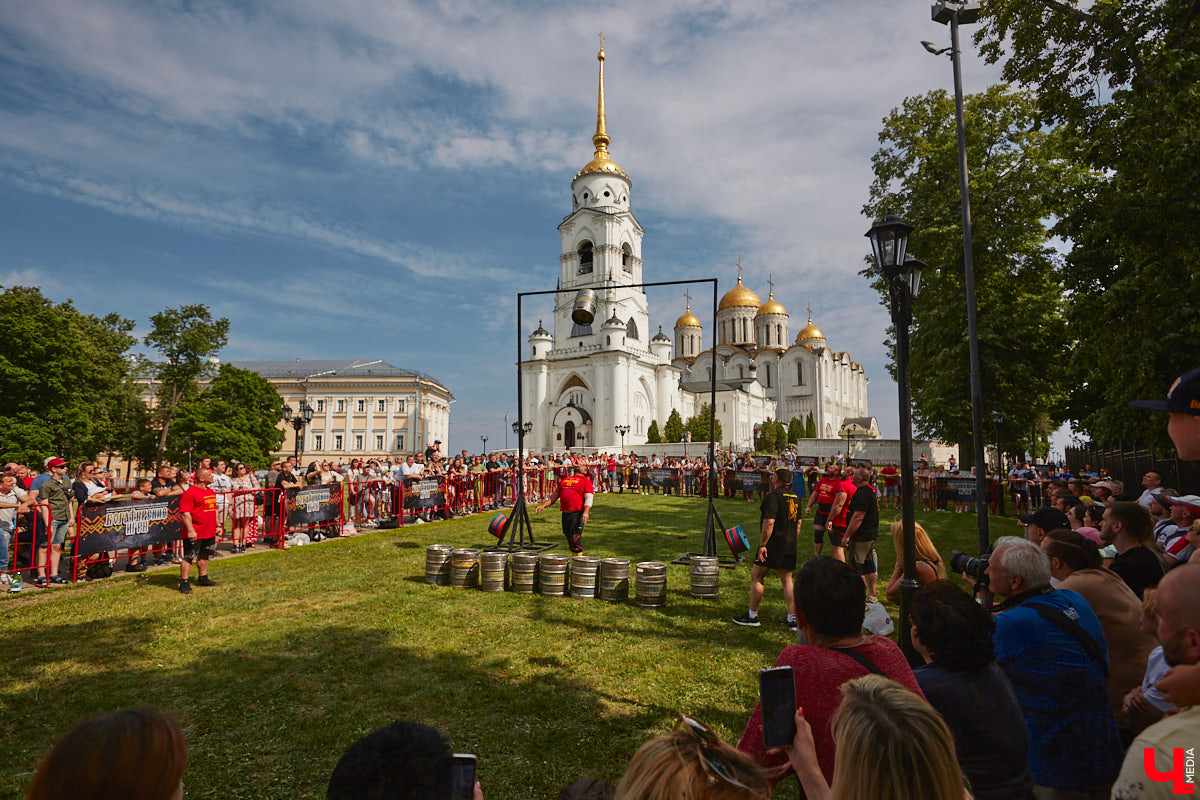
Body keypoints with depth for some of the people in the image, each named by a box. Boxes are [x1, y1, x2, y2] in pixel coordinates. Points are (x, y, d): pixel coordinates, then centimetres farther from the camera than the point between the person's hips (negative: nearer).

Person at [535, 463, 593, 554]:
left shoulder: (586, 481, 4)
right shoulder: (564, 480, 23)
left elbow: (589, 498, -7)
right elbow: (554, 496, 23)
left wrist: (586, 512, -22)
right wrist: (543, 505, 10)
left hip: (578, 513, -6)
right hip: (565, 513, 6)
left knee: (575, 538, -14)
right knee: (569, 539, 9)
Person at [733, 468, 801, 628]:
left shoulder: (773, 496, -15)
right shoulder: (796, 498, 11)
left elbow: (769, 522, -22)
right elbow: (798, 525, 17)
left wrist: (762, 544, -19)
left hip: (773, 544, -8)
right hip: (790, 546, 8)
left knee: (756, 577, 4)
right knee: (787, 581, 12)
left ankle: (752, 616, 10)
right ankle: (792, 618, 11)